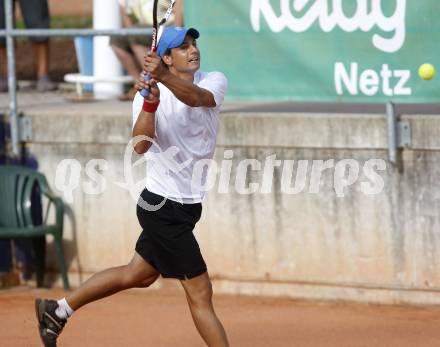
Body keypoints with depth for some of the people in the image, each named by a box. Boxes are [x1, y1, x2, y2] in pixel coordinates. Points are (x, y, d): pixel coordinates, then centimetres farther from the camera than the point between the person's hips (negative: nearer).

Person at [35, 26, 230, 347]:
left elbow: (195, 97, -27)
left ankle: (58, 310, 34)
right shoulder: (148, 93, -11)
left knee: (137, 275, 19)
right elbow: (141, 145, -26)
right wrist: (150, 102, -42)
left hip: (186, 206, 6)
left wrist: (165, 78, -46)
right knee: (200, 293, -5)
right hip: (164, 207, -6)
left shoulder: (215, 81, -2)